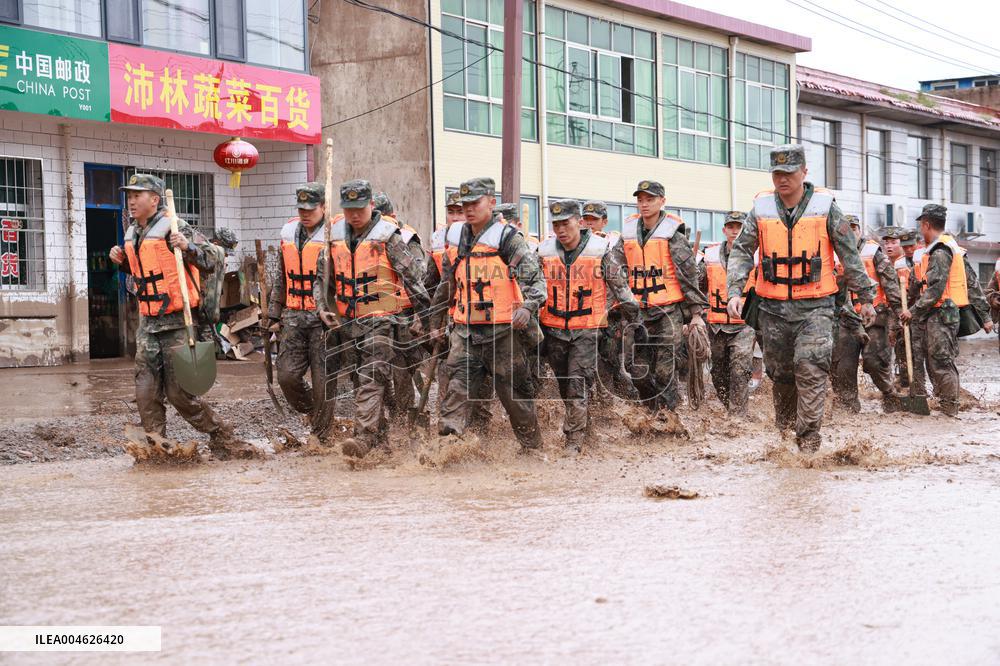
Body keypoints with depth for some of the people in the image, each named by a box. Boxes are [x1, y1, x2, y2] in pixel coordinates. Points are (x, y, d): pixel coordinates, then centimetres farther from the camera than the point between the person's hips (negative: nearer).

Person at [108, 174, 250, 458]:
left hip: (176, 321, -8)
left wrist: (188, 247, -31)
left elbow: (209, 262, -14)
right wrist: (122, 261, 11)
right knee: (146, 392, 5)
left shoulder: (174, 229, -11)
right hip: (148, 322, 8)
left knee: (179, 393, -6)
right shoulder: (133, 233, 13)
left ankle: (223, 438, 7)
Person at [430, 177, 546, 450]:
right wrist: (436, 319, 26)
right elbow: (447, 284, 24)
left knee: (513, 388, 4)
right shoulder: (456, 238, 13)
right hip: (465, 328, 5)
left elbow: (534, 276, -16)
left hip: (502, 329, -5)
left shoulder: (507, 238, -7)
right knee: (458, 384, -8)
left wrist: (528, 306, -34)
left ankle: (532, 445, 16)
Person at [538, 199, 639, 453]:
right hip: (554, 329, 4)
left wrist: (632, 317, 6)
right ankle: (582, 426, 30)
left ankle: (574, 440, -5)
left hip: (587, 330, -4)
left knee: (578, 386, -11)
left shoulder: (600, 251, -6)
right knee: (564, 386, 11)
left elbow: (620, 286, 2)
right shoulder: (544, 252, 1)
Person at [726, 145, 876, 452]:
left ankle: (808, 438, -10)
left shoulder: (825, 207, -3)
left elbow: (850, 255, 2)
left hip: (815, 307, -3)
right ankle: (784, 425, 33)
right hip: (774, 308, 3)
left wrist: (865, 297, 4)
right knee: (780, 372, 12)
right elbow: (741, 252, 3)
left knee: (811, 369, -14)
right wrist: (734, 291, -10)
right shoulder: (761, 209, 3)